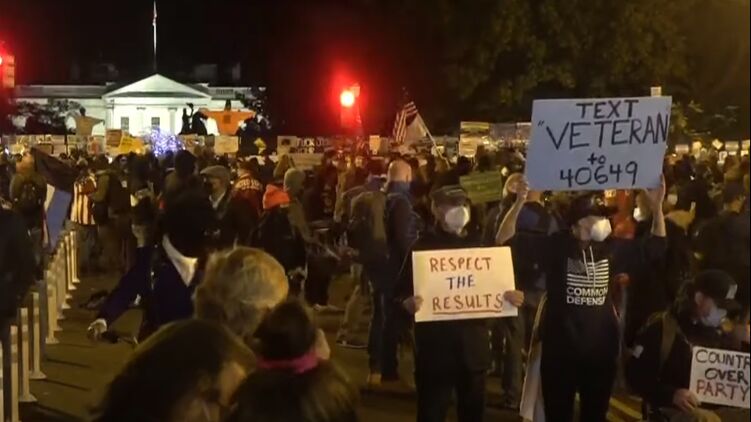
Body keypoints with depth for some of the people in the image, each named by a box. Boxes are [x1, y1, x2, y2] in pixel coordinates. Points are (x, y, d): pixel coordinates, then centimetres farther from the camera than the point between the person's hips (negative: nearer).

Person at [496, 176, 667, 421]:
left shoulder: (610, 247, 2)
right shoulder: (555, 246, -10)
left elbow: (655, 248, 9)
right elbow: (505, 241, -16)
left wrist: (657, 206, -4)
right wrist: (520, 203, -30)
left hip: (601, 348, 4)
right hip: (560, 348, -3)